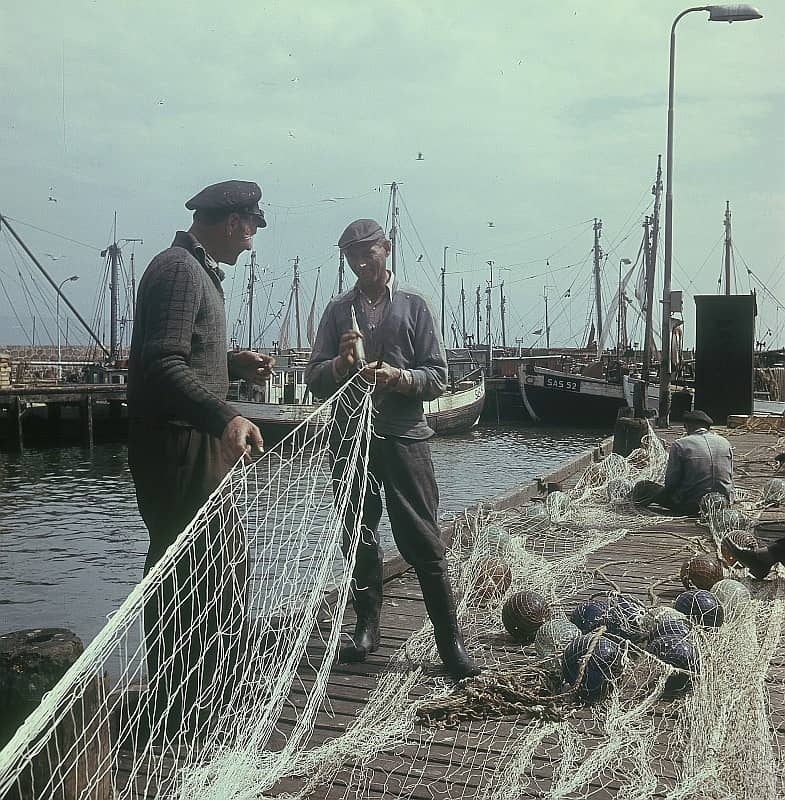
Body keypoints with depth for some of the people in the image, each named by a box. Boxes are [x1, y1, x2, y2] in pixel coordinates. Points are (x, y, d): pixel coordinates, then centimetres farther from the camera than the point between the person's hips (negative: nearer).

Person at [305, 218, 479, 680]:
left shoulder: (414, 306, 4)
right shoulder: (338, 310, 10)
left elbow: (438, 378, 0)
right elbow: (315, 379, 6)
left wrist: (398, 377, -19)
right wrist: (341, 363, -15)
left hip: (404, 436, -3)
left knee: (424, 542, -3)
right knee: (358, 538, 10)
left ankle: (450, 642, 2)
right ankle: (367, 628, 23)